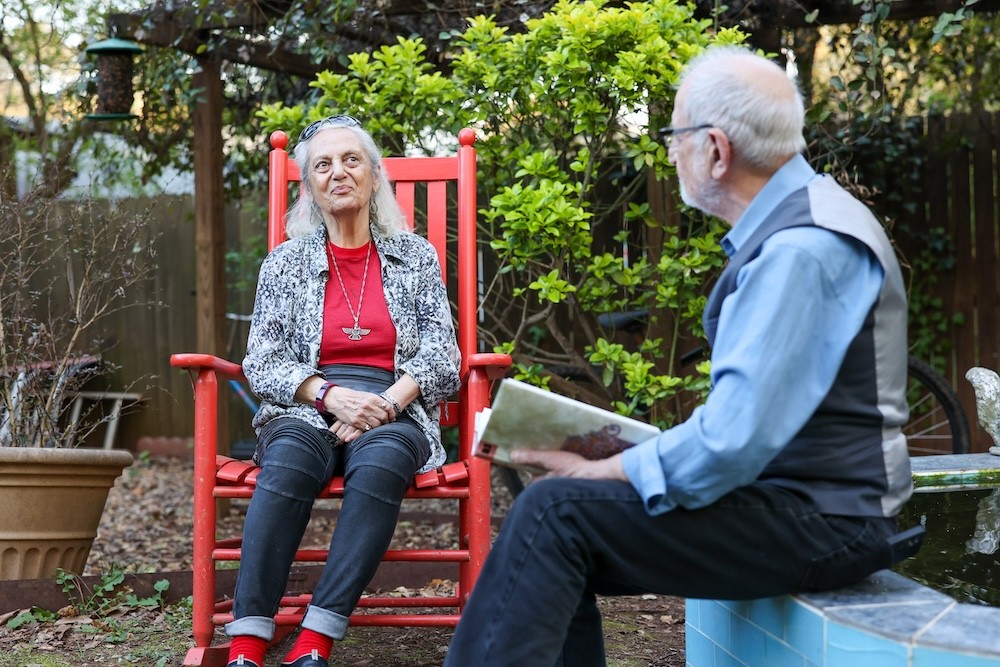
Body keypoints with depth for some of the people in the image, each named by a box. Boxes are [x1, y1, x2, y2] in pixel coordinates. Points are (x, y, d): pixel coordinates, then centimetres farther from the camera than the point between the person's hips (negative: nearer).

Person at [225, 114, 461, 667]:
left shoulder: (414, 255, 14)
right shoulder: (285, 262, 14)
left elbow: (440, 355, 5)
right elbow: (262, 361, 4)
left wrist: (386, 403, -14)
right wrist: (331, 395, -15)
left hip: (396, 410, 0)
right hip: (306, 409, 0)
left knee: (379, 461, -37)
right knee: (288, 461, -36)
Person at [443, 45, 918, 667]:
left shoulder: (802, 249, -21)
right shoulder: (786, 225, 12)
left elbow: (735, 439, -28)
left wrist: (603, 471, -15)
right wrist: (628, 455, 5)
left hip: (819, 523, -9)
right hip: (789, 492, 9)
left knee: (556, 511, -16)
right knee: (565, 544, 3)